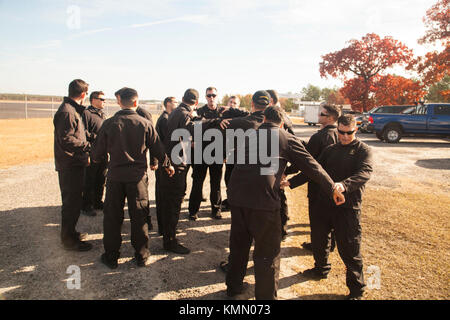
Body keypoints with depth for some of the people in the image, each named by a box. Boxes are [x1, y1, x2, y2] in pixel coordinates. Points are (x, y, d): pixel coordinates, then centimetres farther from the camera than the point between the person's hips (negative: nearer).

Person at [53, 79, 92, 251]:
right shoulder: (67, 112, -17)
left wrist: (85, 153, 12)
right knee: (72, 202, -1)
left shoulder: (73, 110, 14)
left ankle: (70, 232, 33)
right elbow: (66, 140, -23)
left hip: (74, 164, 10)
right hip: (70, 165, -10)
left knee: (73, 200, 19)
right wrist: (88, 145, -16)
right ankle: (69, 239, 11)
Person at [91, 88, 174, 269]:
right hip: (138, 176, 0)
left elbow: (98, 153, -1)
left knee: (112, 217, 13)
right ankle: (141, 256, 22)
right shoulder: (145, 124, -6)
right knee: (139, 217, 11)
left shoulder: (109, 124, -5)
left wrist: (94, 159, 23)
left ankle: (111, 257, 24)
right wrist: (167, 165, 17)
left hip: (115, 176, 0)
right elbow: (158, 149, 0)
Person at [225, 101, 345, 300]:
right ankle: (266, 296, 21)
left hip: (236, 195, 6)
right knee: (267, 252, 10)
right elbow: (311, 166, 4)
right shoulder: (288, 139, 5)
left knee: (239, 244, 23)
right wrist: (332, 189, 12)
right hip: (262, 199, -5)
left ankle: (233, 287, 40)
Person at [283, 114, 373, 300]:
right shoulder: (330, 150, 14)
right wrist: (292, 182, 7)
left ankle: (356, 289, 20)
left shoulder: (363, 150, -4)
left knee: (349, 248, 0)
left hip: (347, 206, -6)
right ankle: (321, 269, 44)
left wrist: (344, 185, -40)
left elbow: (365, 173, -22)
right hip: (323, 202, 6)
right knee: (318, 239, 19)